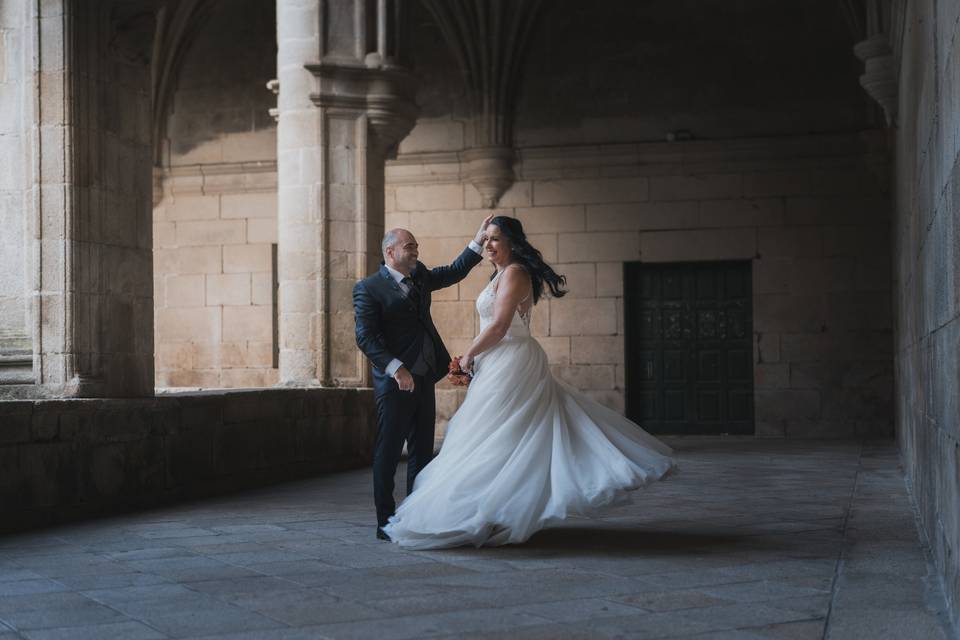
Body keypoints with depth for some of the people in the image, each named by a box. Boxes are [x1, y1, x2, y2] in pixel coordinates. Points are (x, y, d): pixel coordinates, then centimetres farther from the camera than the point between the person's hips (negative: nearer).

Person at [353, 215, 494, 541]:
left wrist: (480, 239, 11)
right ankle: (386, 523, 4)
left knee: (422, 452, 10)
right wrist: (396, 368, -22)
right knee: (388, 452, -2)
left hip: (424, 379, 8)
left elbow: (455, 271, 22)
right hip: (395, 383, -7)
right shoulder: (368, 288, -7)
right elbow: (365, 336, -15)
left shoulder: (419, 278, 14)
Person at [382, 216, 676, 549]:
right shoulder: (503, 275, 18)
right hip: (501, 367, 10)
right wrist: (474, 358, 16)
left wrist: (469, 355, -9)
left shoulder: (513, 273, -13)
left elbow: (499, 326, -20)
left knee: (494, 440, -8)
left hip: (510, 367, -10)